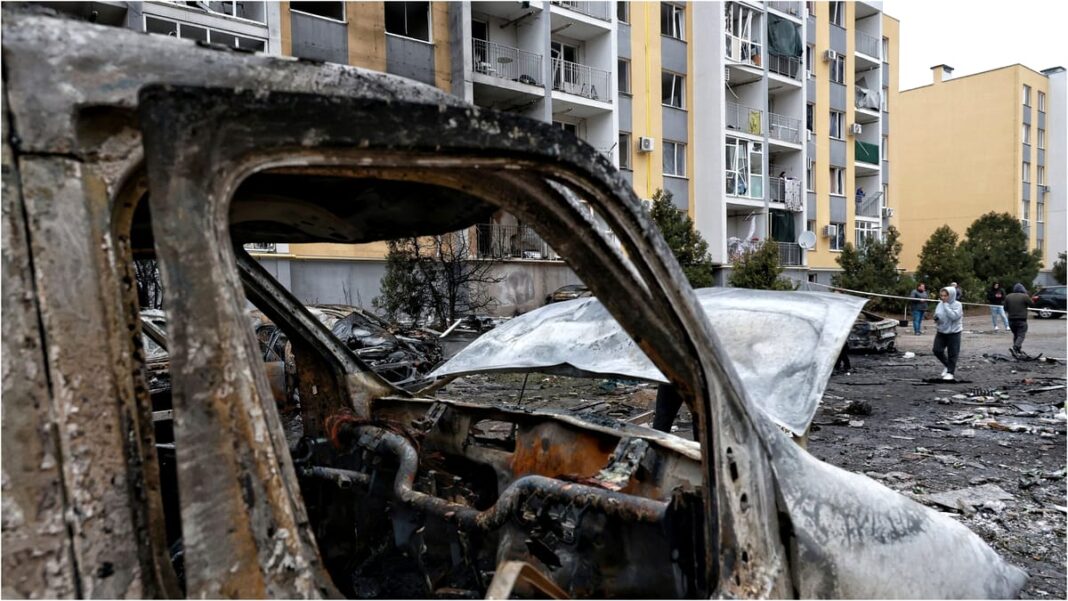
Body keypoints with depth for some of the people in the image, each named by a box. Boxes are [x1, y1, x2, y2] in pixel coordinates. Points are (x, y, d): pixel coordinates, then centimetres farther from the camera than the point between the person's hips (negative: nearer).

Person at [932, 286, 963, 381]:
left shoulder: (957, 305, -13)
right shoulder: (940, 304, 2)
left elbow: (954, 316, -27)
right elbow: (937, 315, 12)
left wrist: (946, 305, -24)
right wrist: (936, 318, -12)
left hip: (954, 333, -5)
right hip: (941, 332, 5)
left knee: (952, 353, 2)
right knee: (937, 350, 0)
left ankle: (950, 372, 16)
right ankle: (948, 366, 23)